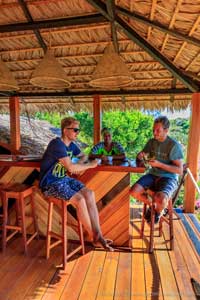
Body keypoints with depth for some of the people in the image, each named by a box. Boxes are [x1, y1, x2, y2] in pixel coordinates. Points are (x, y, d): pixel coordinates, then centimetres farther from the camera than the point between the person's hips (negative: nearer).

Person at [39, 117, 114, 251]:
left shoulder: (71, 144, 6)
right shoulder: (57, 144, -20)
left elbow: (83, 156, 21)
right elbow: (70, 167, -28)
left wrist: (79, 165, -3)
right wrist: (90, 165, -14)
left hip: (64, 179, 8)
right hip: (50, 184, -8)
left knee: (89, 194, -14)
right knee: (80, 199, -25)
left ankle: (98, 235, -10)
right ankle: (92, 235, -2)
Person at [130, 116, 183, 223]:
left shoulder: (174, 145, -13)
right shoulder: (151, 142, 4)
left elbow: (180, 170, -14)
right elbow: (141, 156, 17)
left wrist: (159, 164, -24)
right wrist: (140, 156, -9)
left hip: (169, 178, -4)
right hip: (152, 175, 5)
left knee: (160, 200, -33)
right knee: (134, 192, -19)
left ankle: (158, 211, 8)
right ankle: (151, 205, 14)